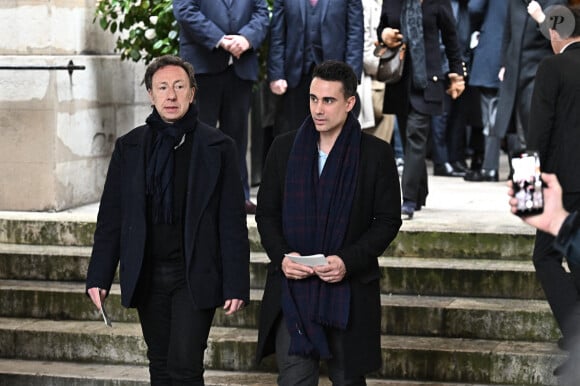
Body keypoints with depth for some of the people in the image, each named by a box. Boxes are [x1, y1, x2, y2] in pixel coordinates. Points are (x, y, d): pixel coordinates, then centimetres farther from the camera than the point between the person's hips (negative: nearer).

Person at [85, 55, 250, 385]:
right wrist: (99, 277, 2)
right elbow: (110, 218, 8)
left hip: (194, 277, -3)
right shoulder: (129, 147, 7)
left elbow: (233, 221, -3)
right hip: (147, 277, 4)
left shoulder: (218, 147, -1)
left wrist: (236, 285, -8)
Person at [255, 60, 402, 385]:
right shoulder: (284, 148, 6)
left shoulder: (376, 153, -1)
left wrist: (348, 260, -15)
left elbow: (388, 220, -1)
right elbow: (266, 212, 10)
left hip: (350, 290, -1)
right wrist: (281, 256, -8)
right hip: (292, 287, 1)